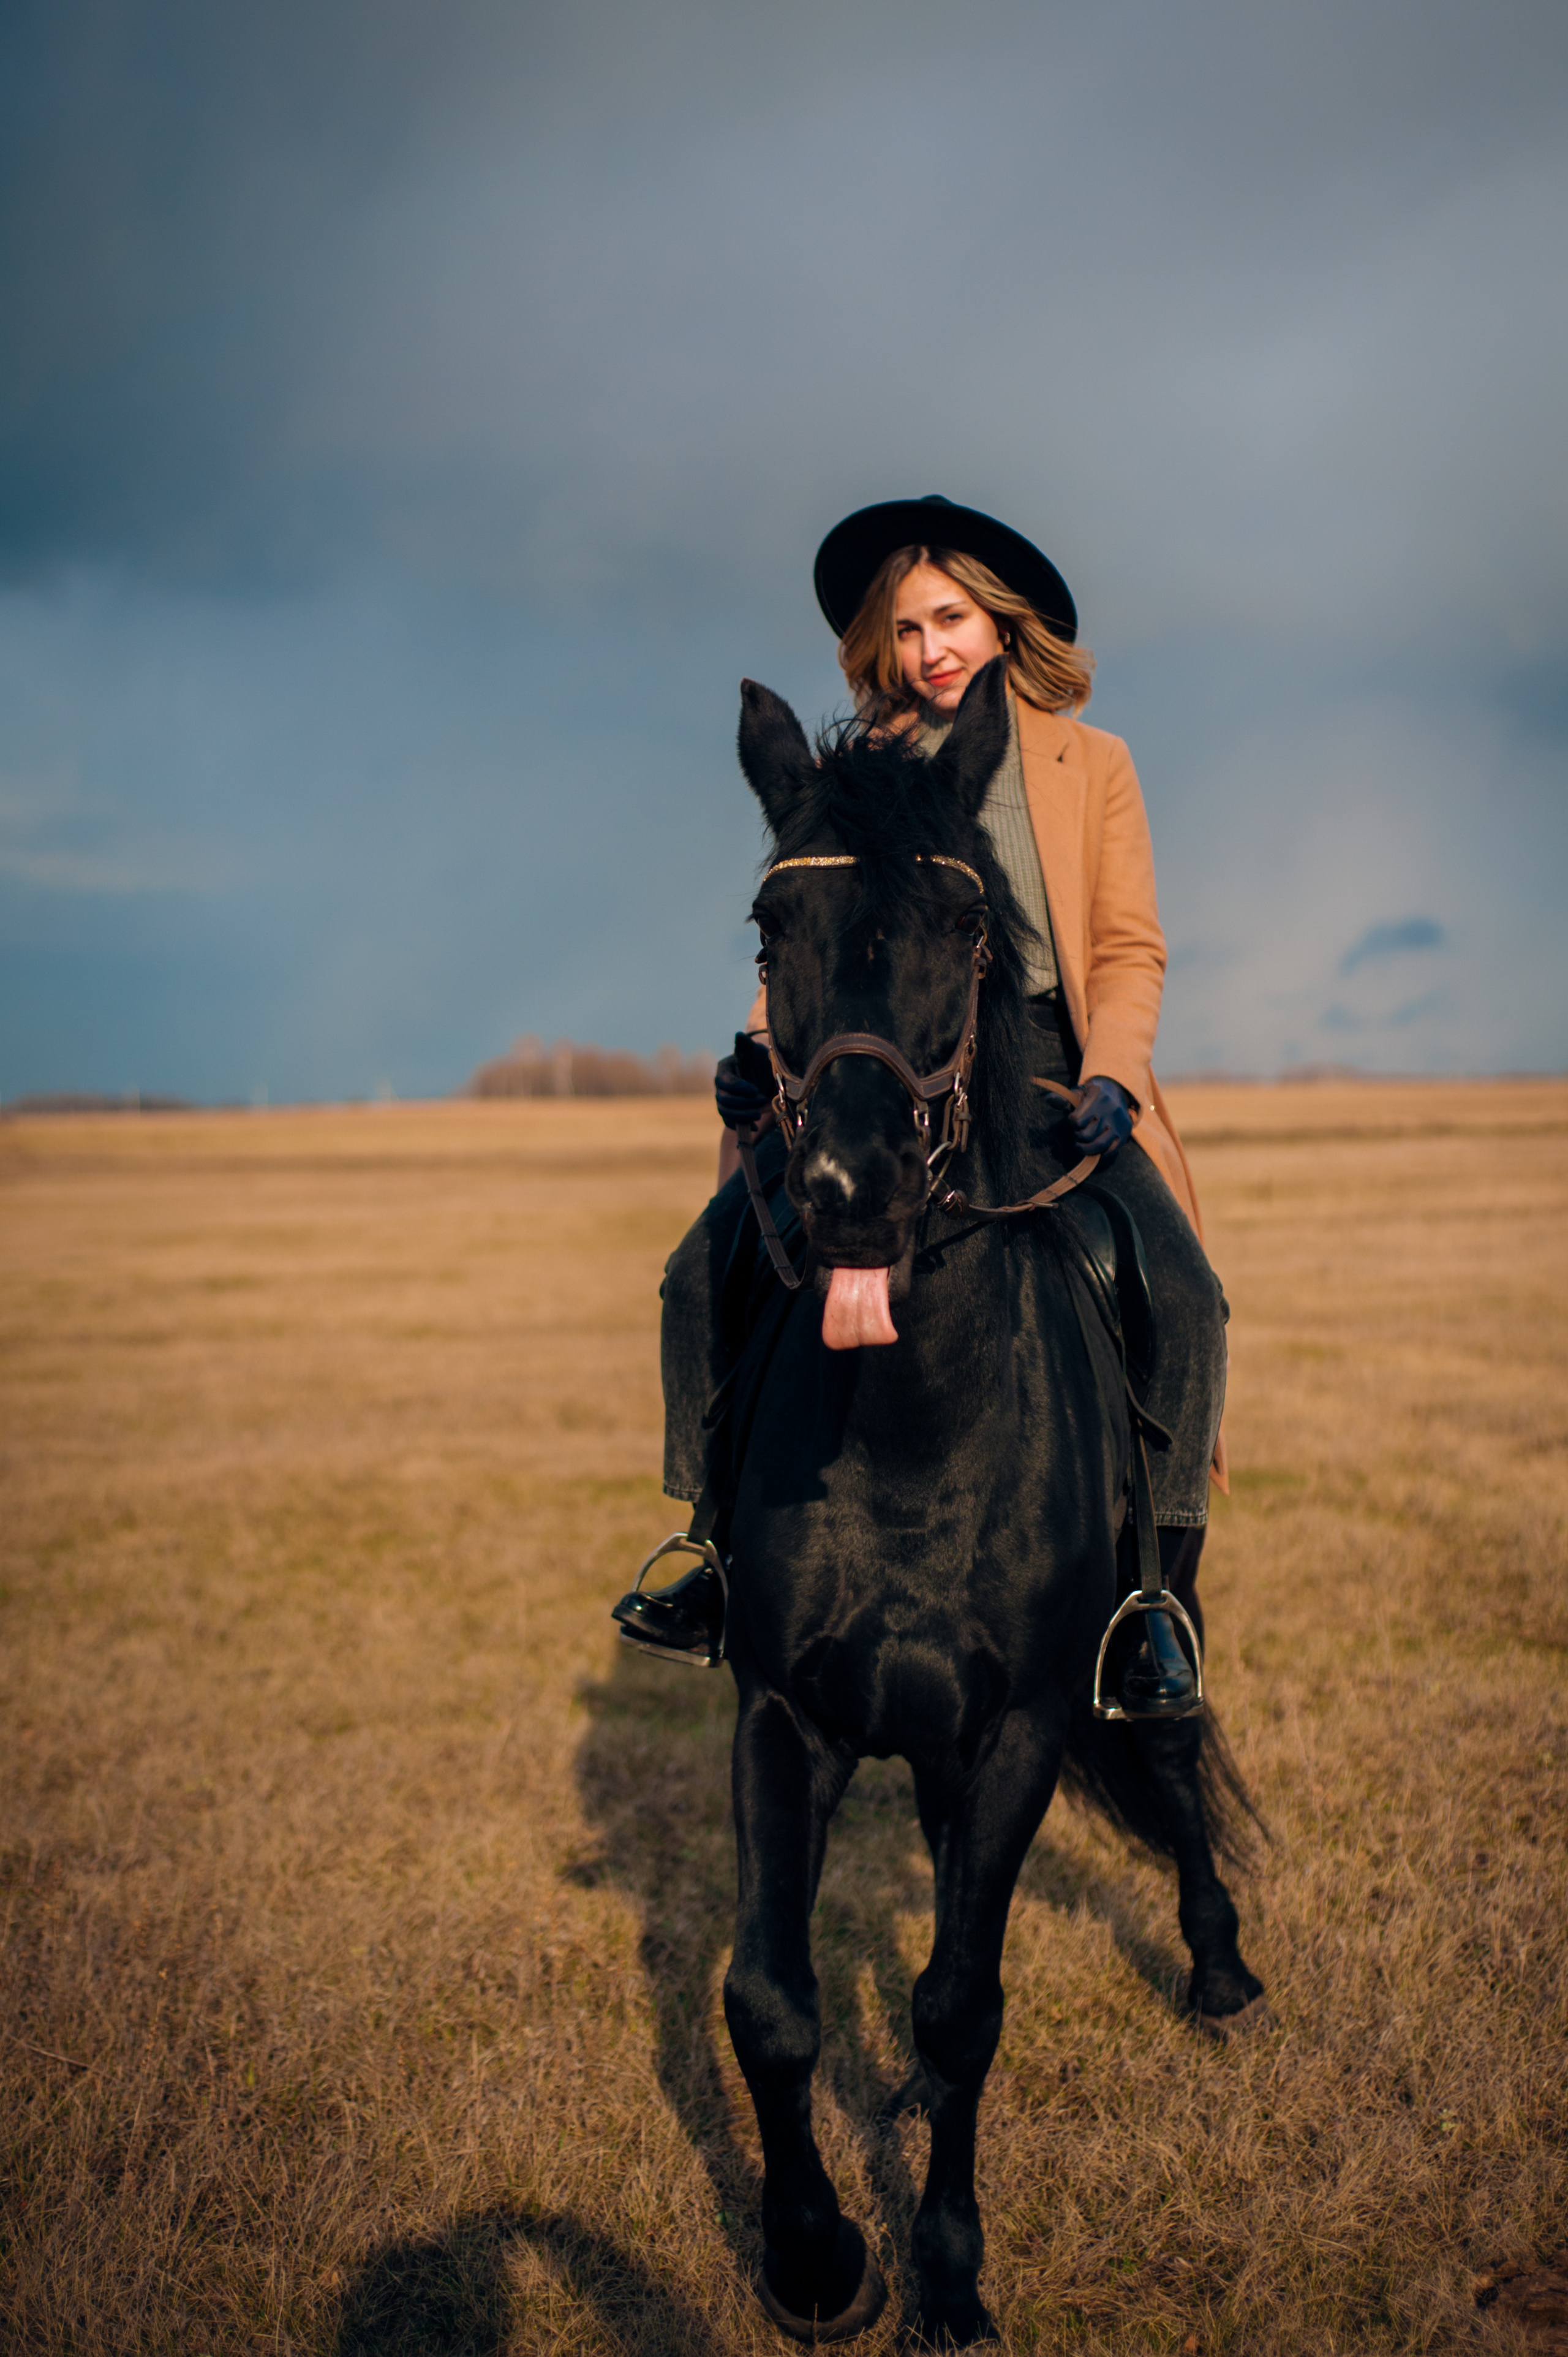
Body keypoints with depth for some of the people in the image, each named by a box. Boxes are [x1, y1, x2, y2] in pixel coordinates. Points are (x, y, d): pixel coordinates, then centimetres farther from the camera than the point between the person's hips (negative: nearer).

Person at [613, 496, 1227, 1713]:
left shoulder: (1093, 765, 11)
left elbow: (1131, 951, 5)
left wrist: (1111, 1077, -14)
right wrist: (766, 1045, -9)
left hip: (1043, 1069, -2)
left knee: (1180, 1293, -24)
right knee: (706, 1273, -14)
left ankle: (1154, 1589, -11)